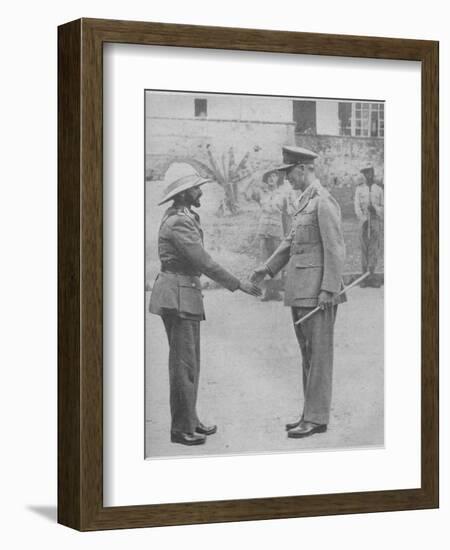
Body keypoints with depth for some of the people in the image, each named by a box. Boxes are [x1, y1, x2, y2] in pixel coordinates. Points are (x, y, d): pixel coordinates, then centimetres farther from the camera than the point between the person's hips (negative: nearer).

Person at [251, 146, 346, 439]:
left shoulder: (324, 202, -14)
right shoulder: (306, 201, 17)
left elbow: (336, 249, -18)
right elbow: (293, 240, 25)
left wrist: (329, 290, -21)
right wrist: (268, 268, 20)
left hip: (318, 290, -10)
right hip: (300, 292, 10)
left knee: (319, 354, -5)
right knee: (307, 352, 12)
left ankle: (317, 418, -2)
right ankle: (312, 414, 18)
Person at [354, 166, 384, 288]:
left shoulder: (379, 190, 10)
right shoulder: (359, 189, 7)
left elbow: (383, 207, 10)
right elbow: (357, 207, 0)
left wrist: (375, 208, -12)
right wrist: (363, 219, -14)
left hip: (376, 220, 1)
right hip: (363, 222, 0)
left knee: (374, 248, -5)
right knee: (364, 248, 0)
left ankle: (371, 275, -5)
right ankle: (365, 275, 4)